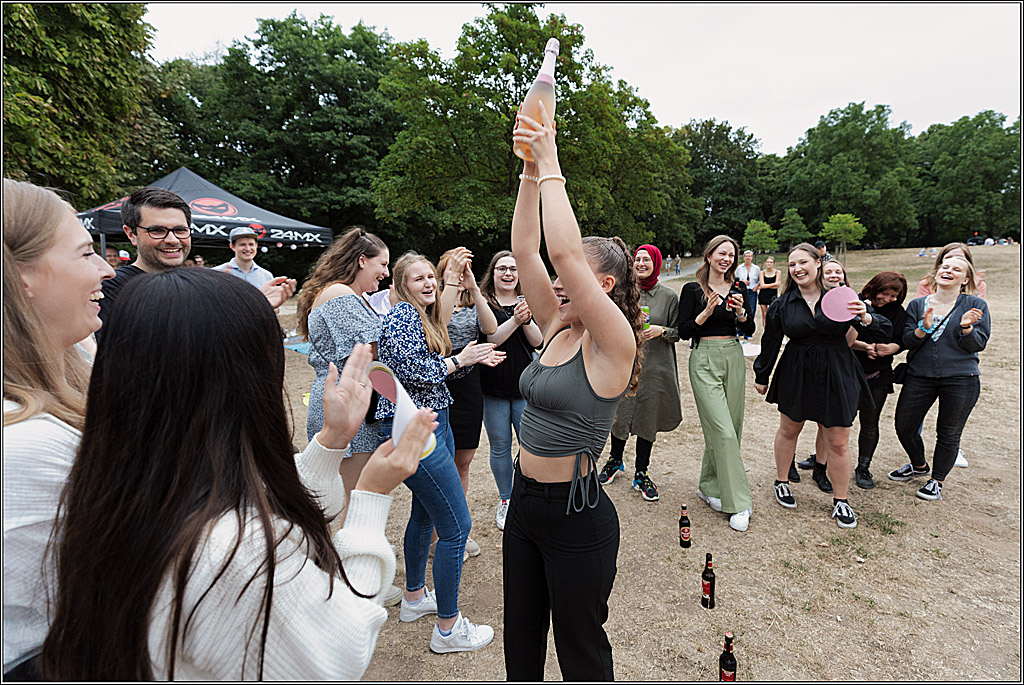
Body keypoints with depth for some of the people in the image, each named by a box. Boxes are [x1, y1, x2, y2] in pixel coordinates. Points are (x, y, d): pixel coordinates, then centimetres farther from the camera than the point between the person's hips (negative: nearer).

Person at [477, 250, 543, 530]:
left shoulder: (527, 302, 6)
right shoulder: (483, 303, -2)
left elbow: (537, 341, -4)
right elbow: (490, 339, -16)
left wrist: (527, 319, -23)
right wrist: (514, 320, -30)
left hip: (525, 386, 2)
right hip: (493, 389, -1)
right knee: (500, 447, 10)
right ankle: (505, 501, 30)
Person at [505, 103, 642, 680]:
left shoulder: (613, 343, -18)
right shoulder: (559, 329, 2)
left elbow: (564, 250, -30)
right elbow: (526, 249, -1)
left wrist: (551, 168, -20)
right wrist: (531, 171, -5)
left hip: (576, 514, -7)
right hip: (526, 502, 7)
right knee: (521, 638, 25)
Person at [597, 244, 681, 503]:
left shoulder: (669, 295, -1)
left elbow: (678, 333, 2)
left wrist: (661, 331, -15)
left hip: (655, 367, -1)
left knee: (648, 419, 8)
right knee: (619, 414, 9)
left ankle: (641, 474, 25)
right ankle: (615, 460, 36)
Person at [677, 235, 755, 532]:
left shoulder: (736, 289, 11)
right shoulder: (692, 290, -2)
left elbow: (749, 330, 10)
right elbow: (684, 331, -6)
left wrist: (740, 312, -9)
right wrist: (707, 311, -19)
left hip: (733, 358, 5)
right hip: (705, 360, -5)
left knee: (729, 427, 8)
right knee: (723, 431, -10)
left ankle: (709, 487, 25)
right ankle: (738, 502, 1)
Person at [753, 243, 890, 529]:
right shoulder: (782, 304, -2)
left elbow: (884, 329, -4)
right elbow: (770, 344, 6)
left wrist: (866, 318, -26)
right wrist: (761, 377, 12)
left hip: (836, 376, -1)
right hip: (795, 375, 1)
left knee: (838, 443, 5)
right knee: (788, 430, 16)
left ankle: (841, 501, 24)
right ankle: (782, 482, 37)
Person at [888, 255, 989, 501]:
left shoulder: (975, 305, 2)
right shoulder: (917, 305, 7)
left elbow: (977, 345, -3)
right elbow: (907, 342, 1)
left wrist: (966, 327, -21)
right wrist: (924, 327, -17)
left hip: (960, 379, -2)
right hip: (919, 377, 2)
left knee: (948, 434, 7)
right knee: (904, 427, 6)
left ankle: (937, 480, 27)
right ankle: (919, 466, 34)